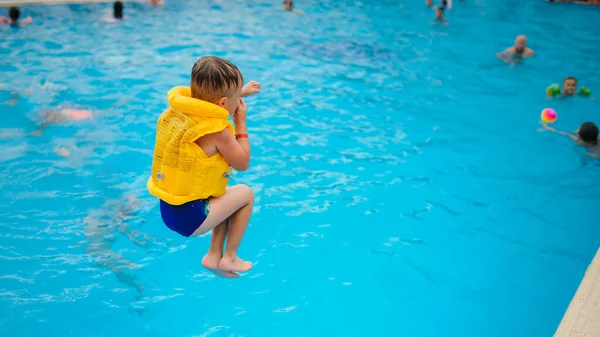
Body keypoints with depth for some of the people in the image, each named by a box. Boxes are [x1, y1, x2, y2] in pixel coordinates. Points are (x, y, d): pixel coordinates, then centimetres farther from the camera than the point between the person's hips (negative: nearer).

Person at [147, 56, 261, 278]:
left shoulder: (177, 109, 0)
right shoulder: (217, 132, -23)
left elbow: (209, 101, 24)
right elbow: (243, 164, -9)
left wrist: (241, 92, 27)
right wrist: (241, 123, -2)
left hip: (167, 209, 8)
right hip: (189, 218, -8)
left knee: (227, 197, 27)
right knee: (245, 194, 10)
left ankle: (213, 255, 26)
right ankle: (229, 258, 18)